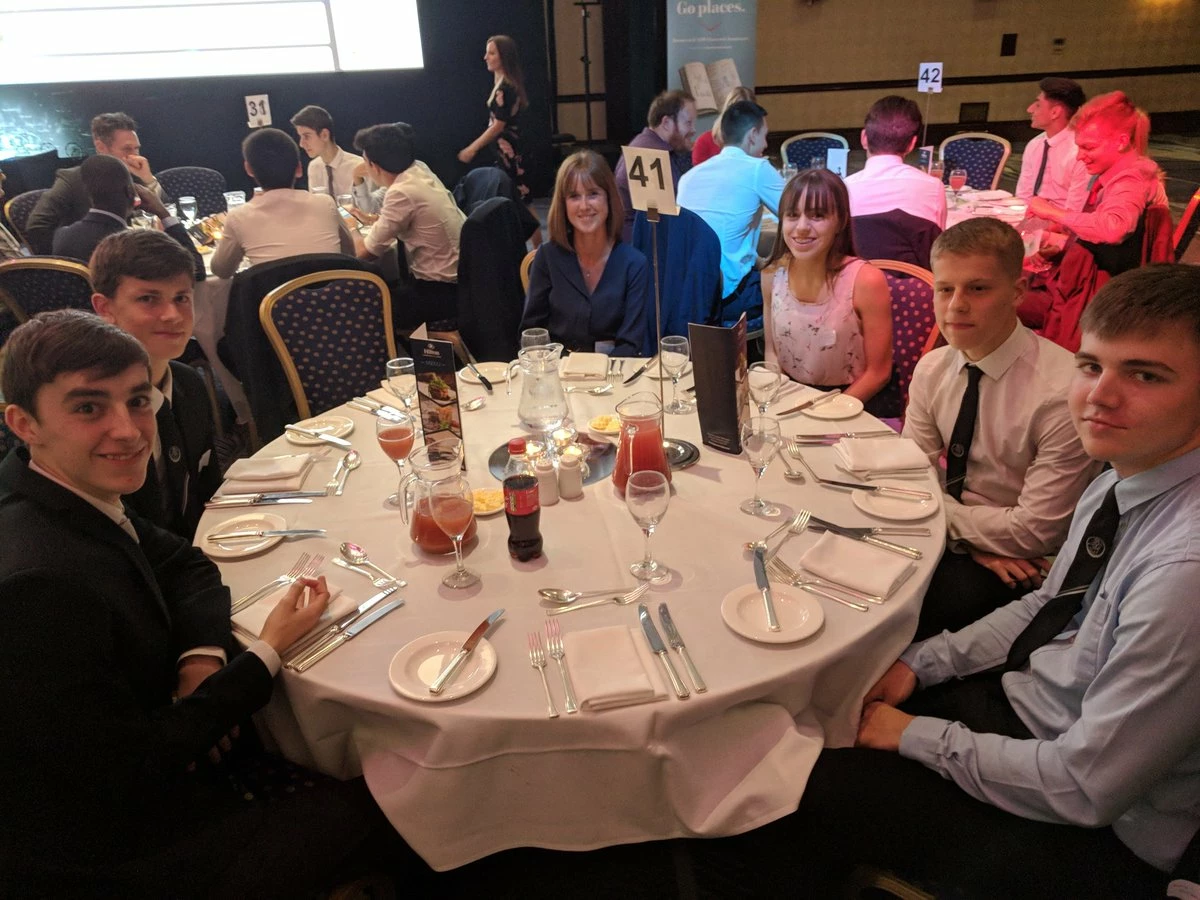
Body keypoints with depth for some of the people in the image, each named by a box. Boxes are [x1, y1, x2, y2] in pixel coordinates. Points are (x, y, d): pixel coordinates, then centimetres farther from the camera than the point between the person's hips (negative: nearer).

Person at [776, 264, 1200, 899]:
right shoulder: (1122, 479, -5)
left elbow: (1085, 788, -28)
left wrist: (920, 737, -16)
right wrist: (921, 664, 0)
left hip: (1094, 833, -7)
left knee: (820, 792, -8)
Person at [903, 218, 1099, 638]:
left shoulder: (1064, 392, -23)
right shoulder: (932, 369, -4)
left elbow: (1035, 533, -20)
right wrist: (978, 542, -14)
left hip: (1017, 570, -5)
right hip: (952, 537, 5)